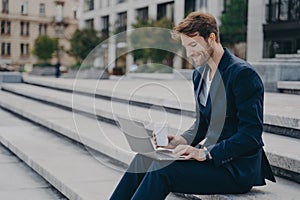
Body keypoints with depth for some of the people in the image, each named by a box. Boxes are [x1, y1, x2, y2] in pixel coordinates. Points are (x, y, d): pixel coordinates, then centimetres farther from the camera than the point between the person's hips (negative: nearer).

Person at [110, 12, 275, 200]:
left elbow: (251, 136, -20)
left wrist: (205, 153, -24)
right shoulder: (199, 74, 11)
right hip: (209, 153, 8)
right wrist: (179, 141, -2)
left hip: (237, 168, -8)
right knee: (144, 158, -6)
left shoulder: (243, 74, -16)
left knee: (162, 170, -24)